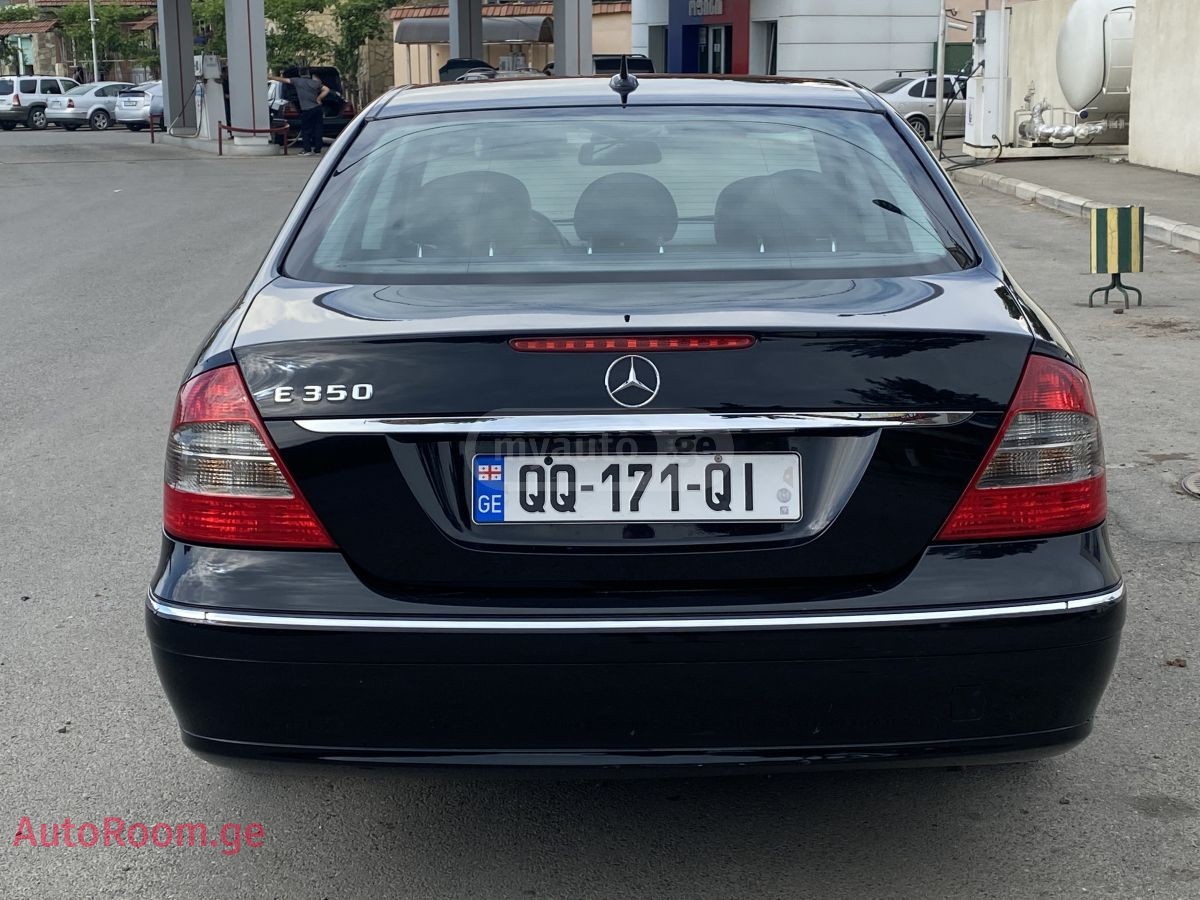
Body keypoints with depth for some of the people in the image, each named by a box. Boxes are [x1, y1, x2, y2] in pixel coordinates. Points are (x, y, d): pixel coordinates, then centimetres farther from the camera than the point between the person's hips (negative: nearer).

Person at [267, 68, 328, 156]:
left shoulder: (297, 81, 1)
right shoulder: (315, 83, 8)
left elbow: (284, 80, 8)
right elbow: (326, 90, 2)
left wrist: (271, 77, 20)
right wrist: (318, 99, 6)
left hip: (306, 110, -3)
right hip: (317, 109, 3)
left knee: (306, 130, 6)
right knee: (318, 129, 7)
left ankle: (307, 149, 2)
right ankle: (317, 149, 10)